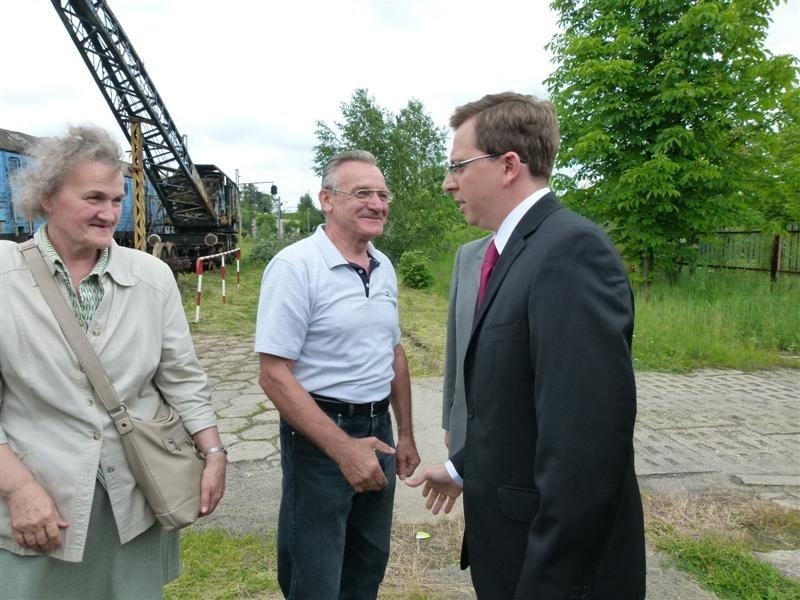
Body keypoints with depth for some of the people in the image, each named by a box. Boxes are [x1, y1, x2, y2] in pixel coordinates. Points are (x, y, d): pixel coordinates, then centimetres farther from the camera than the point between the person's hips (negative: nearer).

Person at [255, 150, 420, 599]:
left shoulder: (385, 267, 6)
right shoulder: (295, 266, -16)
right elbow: (275, 376, -20)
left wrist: (405, 434, 14)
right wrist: (342, 448, -23)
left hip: (378, 429, 7)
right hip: (320, 437, -6)